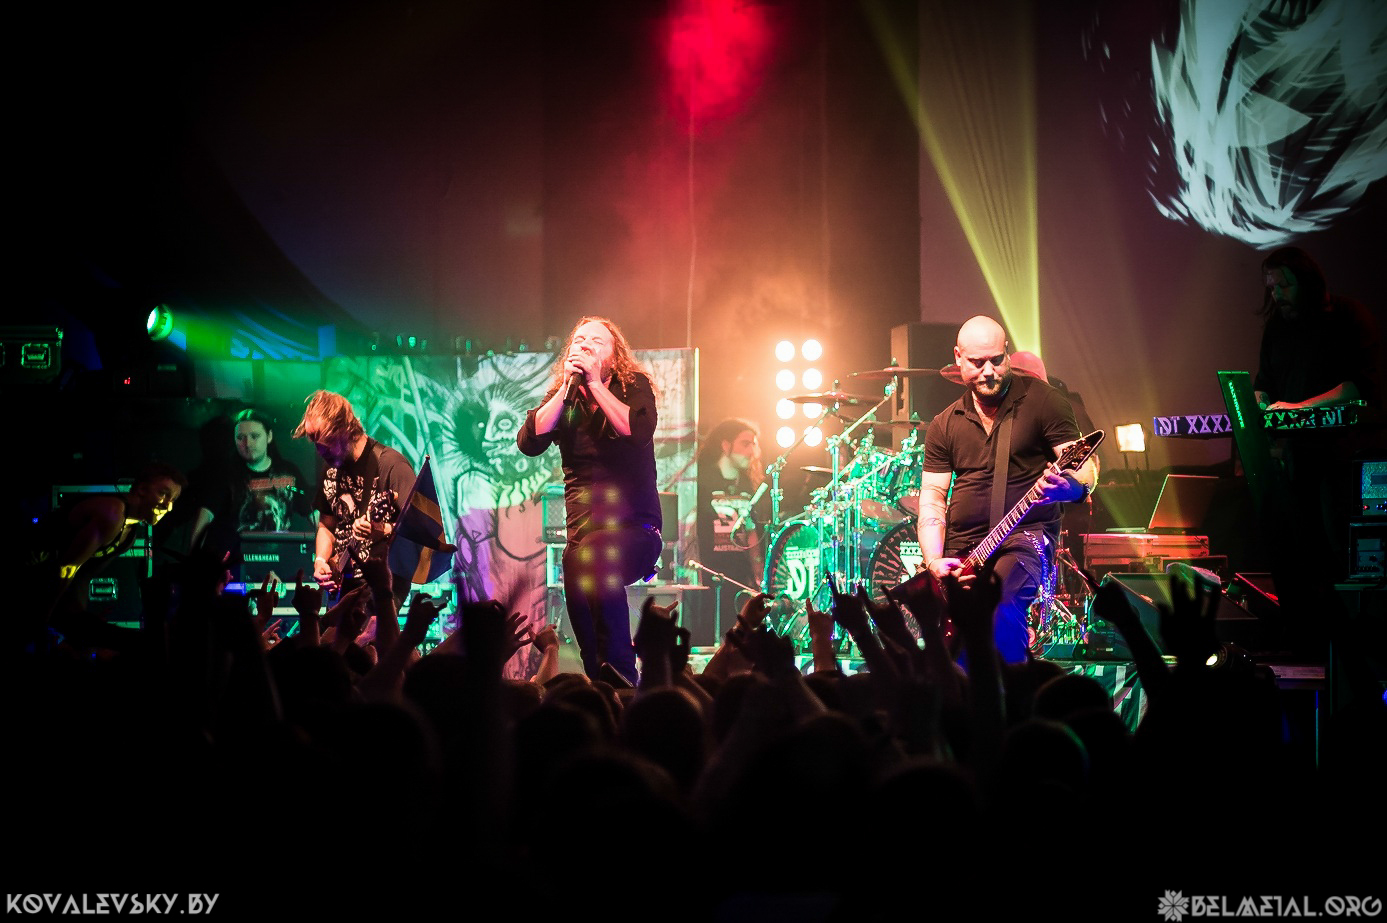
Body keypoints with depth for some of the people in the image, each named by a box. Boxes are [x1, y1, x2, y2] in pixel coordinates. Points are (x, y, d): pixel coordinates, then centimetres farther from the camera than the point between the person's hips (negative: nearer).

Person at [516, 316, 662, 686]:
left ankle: (621, 680, -28)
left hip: (634, 524, -4)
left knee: (593, 561, -34)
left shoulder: (633, 386, 5)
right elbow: (529, 442, -3)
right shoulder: (561, 397, 14)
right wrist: (567, 385, -6)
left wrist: (594, 383, -13)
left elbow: (638, 430, -17)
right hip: (581, 527, 4)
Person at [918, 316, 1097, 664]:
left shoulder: (1042, 400, -1)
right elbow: (932, 497, 9)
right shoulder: (945, 425, 11)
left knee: (1001, 607, -32)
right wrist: (934, 561, -7)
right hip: (961, 547, 4)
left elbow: (1084, 468, -6)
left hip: (1026, 534, -4)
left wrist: (1070, 487, -31)